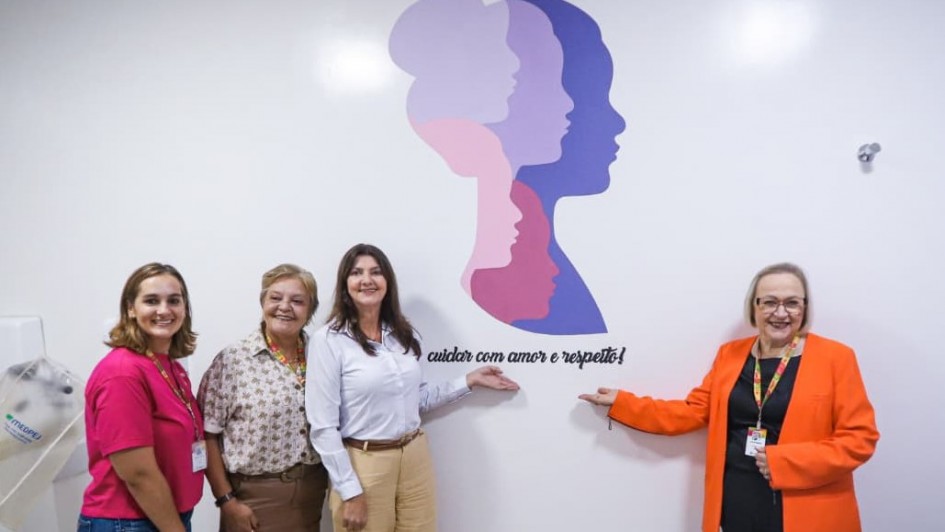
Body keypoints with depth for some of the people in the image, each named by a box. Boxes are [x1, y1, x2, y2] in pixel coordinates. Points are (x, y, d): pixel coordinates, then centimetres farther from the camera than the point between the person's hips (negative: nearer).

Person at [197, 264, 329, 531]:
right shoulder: (232, 359, -11)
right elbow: (207, 434, -10)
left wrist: (335, 480, 5)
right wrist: (226, 500, -11)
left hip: (312, 491, 4)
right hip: (254, 495, -4)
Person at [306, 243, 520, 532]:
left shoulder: (403, 334, 6)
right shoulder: (329, 340, -12)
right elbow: (323, 426, -12)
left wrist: (468, 381, 11)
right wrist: (350, 492, -13)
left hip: (415, 458, 5)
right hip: (364, 464, -5)